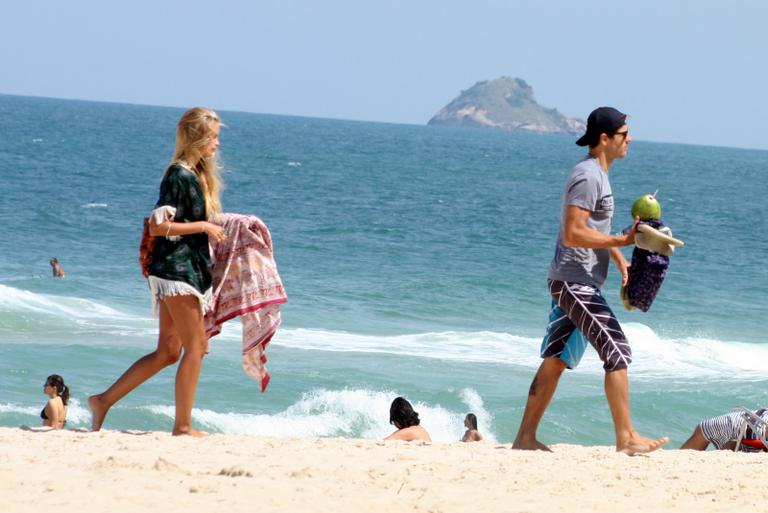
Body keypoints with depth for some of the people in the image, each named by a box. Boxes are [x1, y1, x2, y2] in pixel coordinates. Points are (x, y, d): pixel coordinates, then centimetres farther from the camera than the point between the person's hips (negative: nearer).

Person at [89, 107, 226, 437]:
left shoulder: (196, 175, 15)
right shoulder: (180, 176, -14)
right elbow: (157, 226, -20)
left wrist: (212, 226, 11)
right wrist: (203, 227, -16)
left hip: (188, 270, 10)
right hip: (177, 270, -10)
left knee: (167, 353, 11)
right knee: (195, 347, -4)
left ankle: (104, 401, 14)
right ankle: (183, 426, 1)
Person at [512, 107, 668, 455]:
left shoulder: (597, 173, 17)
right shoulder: (587, 176, -16)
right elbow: (573, 234, -23)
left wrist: (620, 260, 17)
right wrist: (622, 241, -21)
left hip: (572, 283, 11)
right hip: (575, 281, -11)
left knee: (556, 360, 11)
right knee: (618, 353, -10)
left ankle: (525, 436, 13)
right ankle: (626, 438, -7)